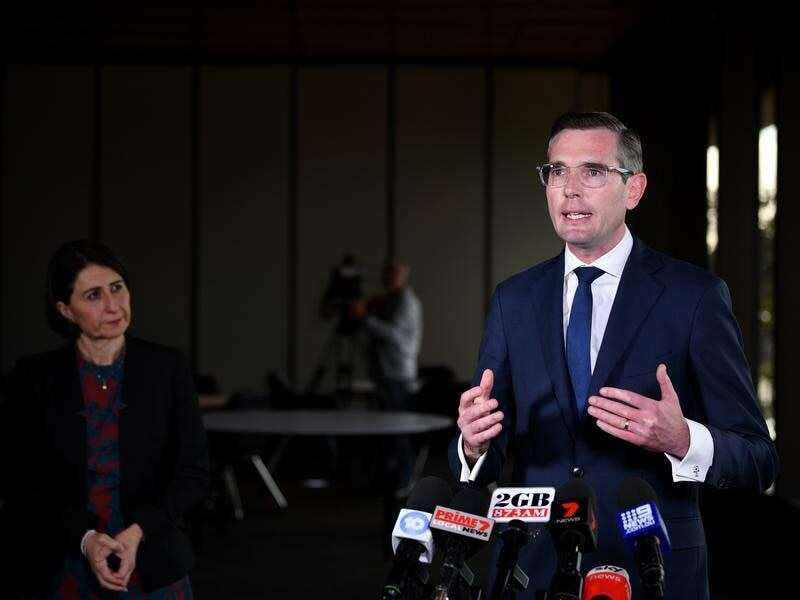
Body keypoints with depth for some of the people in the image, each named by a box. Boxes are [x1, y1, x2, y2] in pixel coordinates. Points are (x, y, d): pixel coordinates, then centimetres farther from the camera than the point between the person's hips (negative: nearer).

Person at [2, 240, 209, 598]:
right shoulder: (34, 377, -3)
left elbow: (193, 472, -3)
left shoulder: (167, 367, -3)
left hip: (151, 567, 0)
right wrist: (85, 538, -17)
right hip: (62, 571, 0)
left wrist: (137, 532, -16)